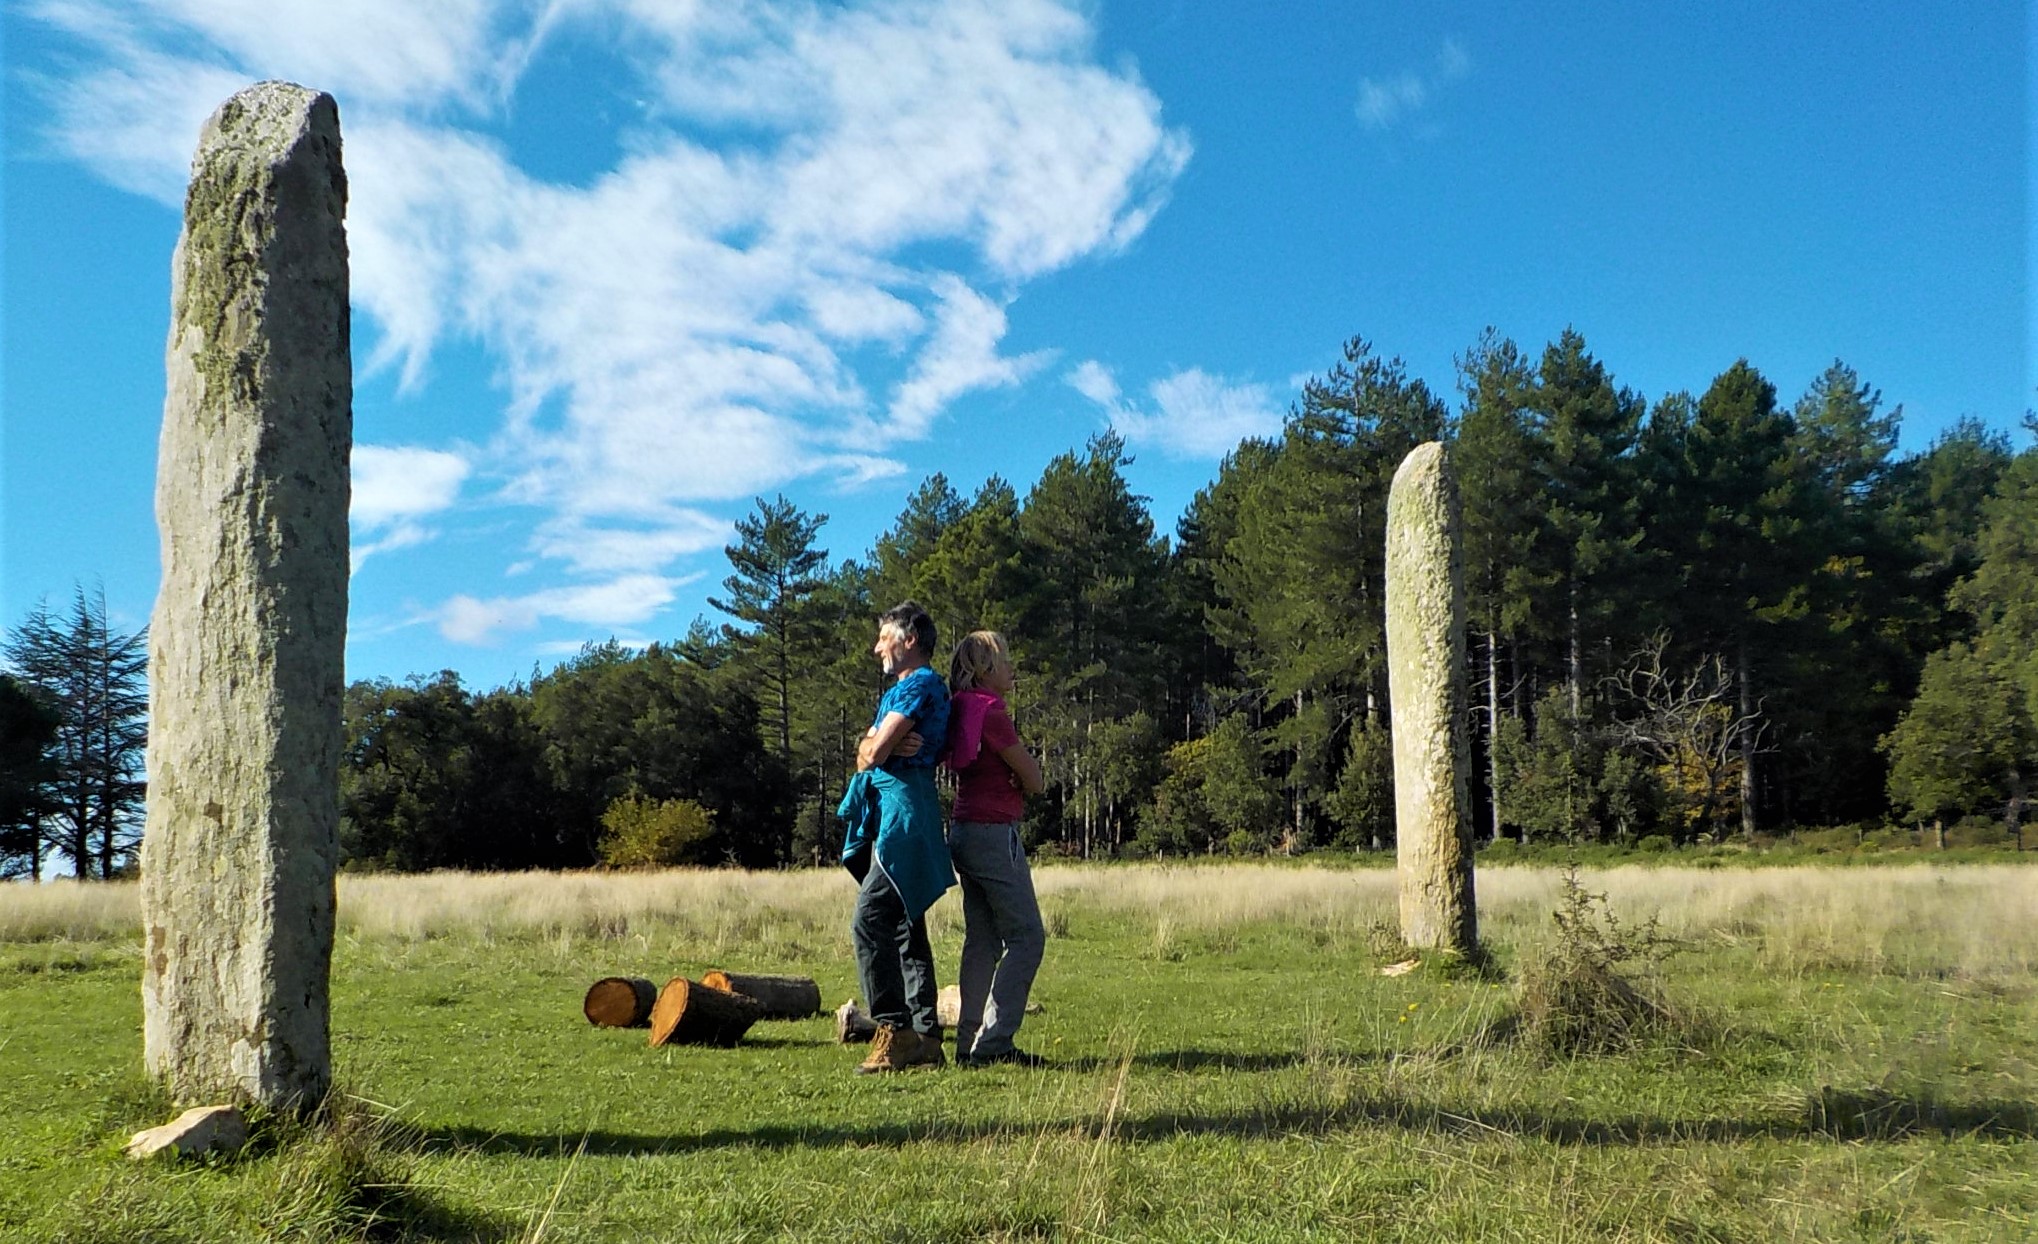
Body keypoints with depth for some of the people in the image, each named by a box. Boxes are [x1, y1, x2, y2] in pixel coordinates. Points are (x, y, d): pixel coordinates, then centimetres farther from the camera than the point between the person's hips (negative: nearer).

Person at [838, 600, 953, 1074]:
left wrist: (876, 747, 8)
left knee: (870, 921, -17)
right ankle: (925, 1038, 12)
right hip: (888, 816, 10)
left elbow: (874, 753, -14)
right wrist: (880, 746, -7)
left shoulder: (921, 684, -7)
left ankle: (894, 1032, -16)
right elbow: (864, 755, 14)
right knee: (905, 927, 9)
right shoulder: (898, 690, 24)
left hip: (904, 809, -10)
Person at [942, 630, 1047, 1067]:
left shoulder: (962, 711, 12)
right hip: (995, 832, -9)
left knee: (983, 939, 12)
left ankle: (969, 1042, 13)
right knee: (1026, 936, -4)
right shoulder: (991, 712, -15)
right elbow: (1033, 781, -11)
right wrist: (1027, 767, 11)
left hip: (965, 832, 9)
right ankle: (993, 1040, -7)